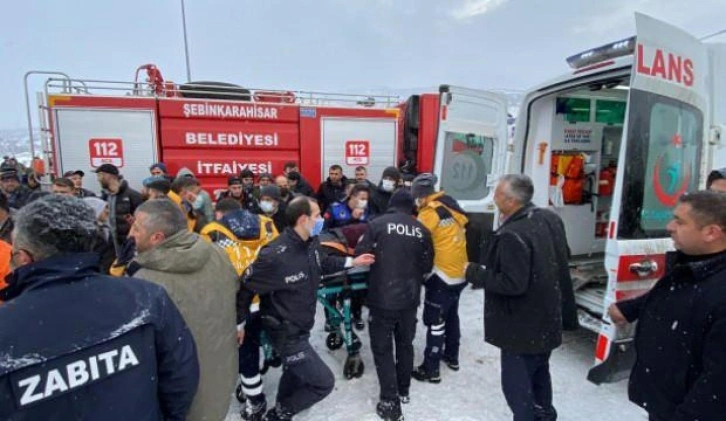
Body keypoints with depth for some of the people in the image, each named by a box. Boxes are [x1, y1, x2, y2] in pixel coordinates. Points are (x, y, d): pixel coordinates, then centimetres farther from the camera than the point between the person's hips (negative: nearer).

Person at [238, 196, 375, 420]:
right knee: (323, 382, -1)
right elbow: (245, 288, -21)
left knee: (295, 374, 30)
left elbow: (320, 263, 15)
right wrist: (239, 323, -10)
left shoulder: (311, 242, -7)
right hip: (286, 333, -9)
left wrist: (351, 262, 10)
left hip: (301, 327, 9)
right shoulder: (275, 256, -34)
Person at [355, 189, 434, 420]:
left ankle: (390, 402, 11)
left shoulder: (377, 224, -9)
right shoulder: (422, 230, 0)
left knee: (382, 348, 9)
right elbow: (427, 266, 6)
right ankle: (403, 391, 37)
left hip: (383, 298, -3)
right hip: (410, 298, 4)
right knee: (405, 344, 22)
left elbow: (360, 254, -9)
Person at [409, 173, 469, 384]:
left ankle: (431, 370, 10)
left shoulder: (430, 212, -17)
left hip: (444, 274, -8)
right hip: (460, 271, 9)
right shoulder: (450, 205, 7)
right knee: (451, 315, 23)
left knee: (436, 321, 1)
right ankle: (452, 356, 38)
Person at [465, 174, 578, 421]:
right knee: (539, 374, 28)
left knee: (516, 382, 7)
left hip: (523, 326, -9)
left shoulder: (512, 235, -30)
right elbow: (563, 258, 14)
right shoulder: (550, 219, 0)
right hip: (548, 318, 10)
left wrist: (476, 273, -19)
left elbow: (512, 284, -30)